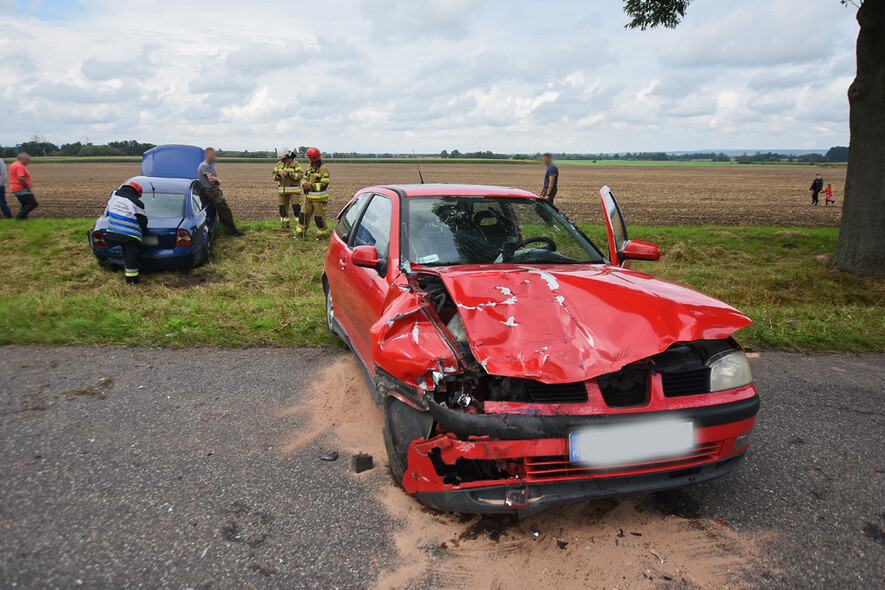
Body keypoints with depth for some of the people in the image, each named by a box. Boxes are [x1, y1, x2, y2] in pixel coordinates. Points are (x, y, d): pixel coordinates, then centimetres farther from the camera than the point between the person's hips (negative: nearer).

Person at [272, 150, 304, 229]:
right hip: (282, 190, 5)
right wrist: (276, 176, -6)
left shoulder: (295, 164, -5)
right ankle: (284, 224, 18)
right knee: (283, 208, 8)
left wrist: (289, 174, -24)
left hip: (294, 190, -5)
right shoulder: (279, 165, 11)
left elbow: (300, 175, -15)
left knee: (296, 208, -10)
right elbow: (274, 174, 18)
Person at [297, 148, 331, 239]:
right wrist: (304, 184, -4)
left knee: (319, 217, -2)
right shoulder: (310, 168, 12)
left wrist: (311, 186, -22)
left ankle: (323, 234, 13)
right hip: (309, 197, 7)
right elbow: (305, 179, 20)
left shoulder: (323, 169, -13)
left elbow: (324, 184, -19)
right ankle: (300, 232, 21)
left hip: (319, 198, -7)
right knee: (304, 214, 10)